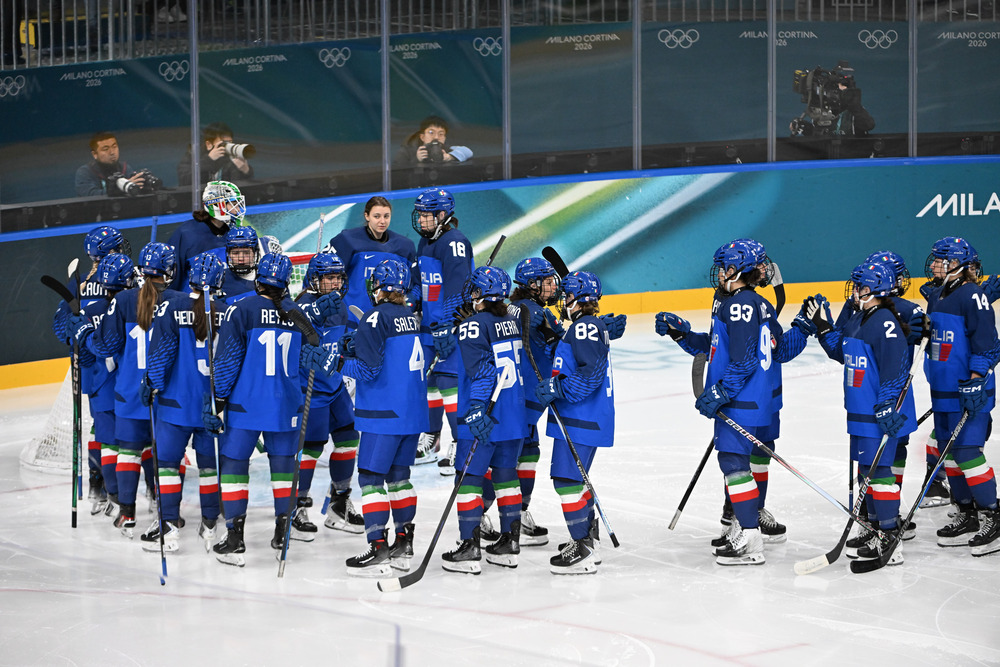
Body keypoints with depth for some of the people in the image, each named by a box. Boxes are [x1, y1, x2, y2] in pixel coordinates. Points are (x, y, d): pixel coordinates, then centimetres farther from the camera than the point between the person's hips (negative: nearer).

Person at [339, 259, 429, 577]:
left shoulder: (376, 318, -13)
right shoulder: (412, 317, 11)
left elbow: (368, 369, -18)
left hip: (384, 415, -8)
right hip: (414, 412, 8)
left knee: (371, 476, -4)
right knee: (398, 473, 16)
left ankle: (378, 549, -9)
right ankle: (403, 546, 19)